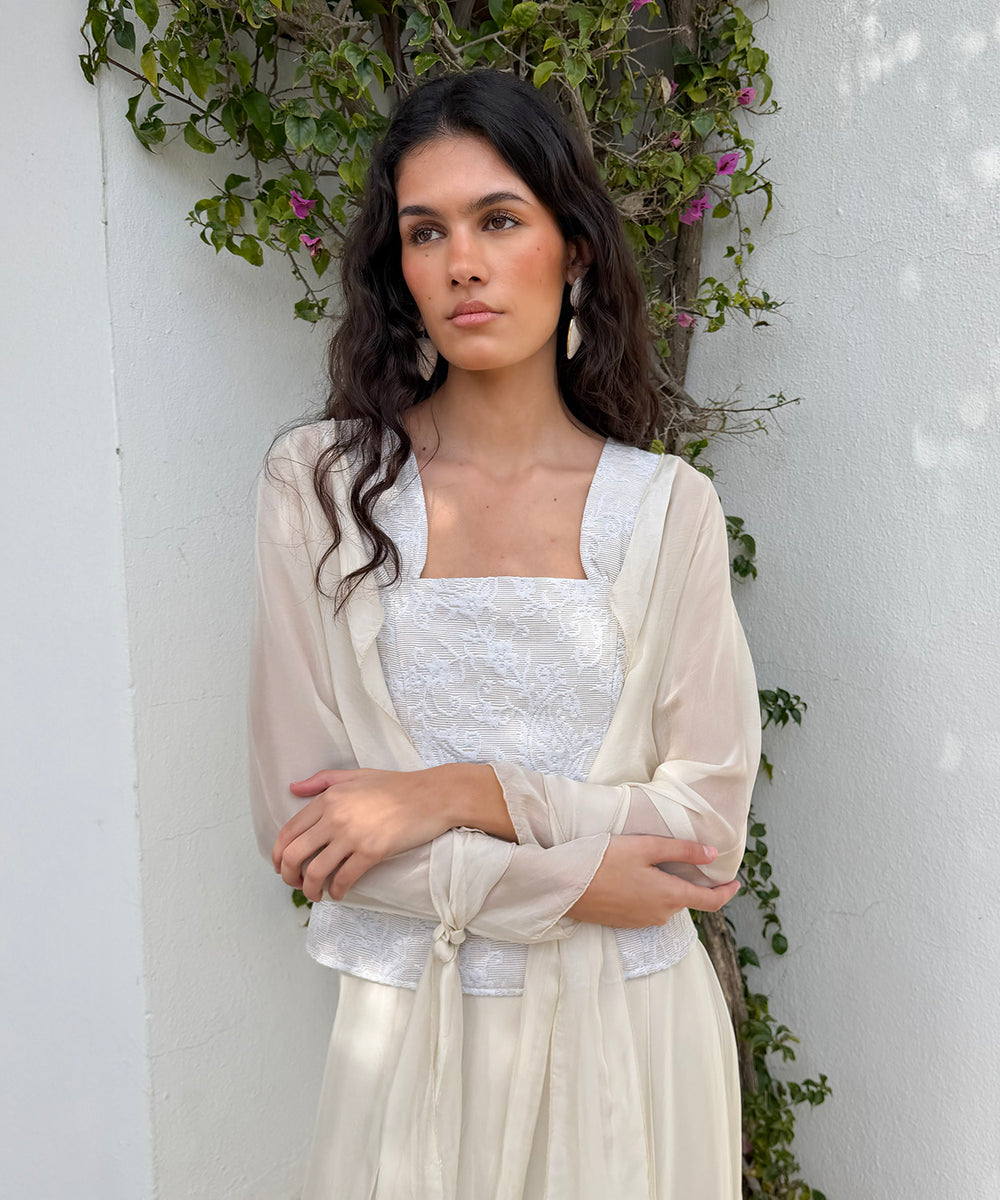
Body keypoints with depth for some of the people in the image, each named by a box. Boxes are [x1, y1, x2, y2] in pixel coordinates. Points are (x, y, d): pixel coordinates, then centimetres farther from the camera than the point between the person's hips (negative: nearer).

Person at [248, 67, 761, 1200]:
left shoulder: (669, 505, -3)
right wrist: (568, 881, -13)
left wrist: (460, 793, -17)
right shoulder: (321, 482, -6)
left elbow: (711, 819, -7)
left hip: (630, 1022, 1)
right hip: (415, 1021, -1)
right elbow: (296, 812, -9)